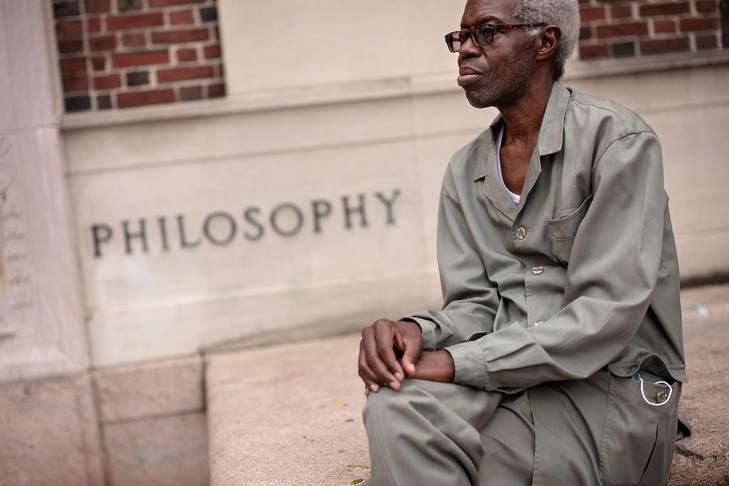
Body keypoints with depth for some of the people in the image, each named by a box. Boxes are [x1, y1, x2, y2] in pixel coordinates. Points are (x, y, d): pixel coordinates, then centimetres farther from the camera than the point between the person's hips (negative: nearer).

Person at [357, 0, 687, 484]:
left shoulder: (618, 139, -8)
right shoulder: (465, 171, 13)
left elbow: (606, 317, -17)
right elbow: (474, 304, 8)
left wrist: (457, 363, -21)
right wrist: (417, 332, -18)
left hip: (611, 385, -4)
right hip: (510, 375, 5)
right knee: (395, 404, -26)